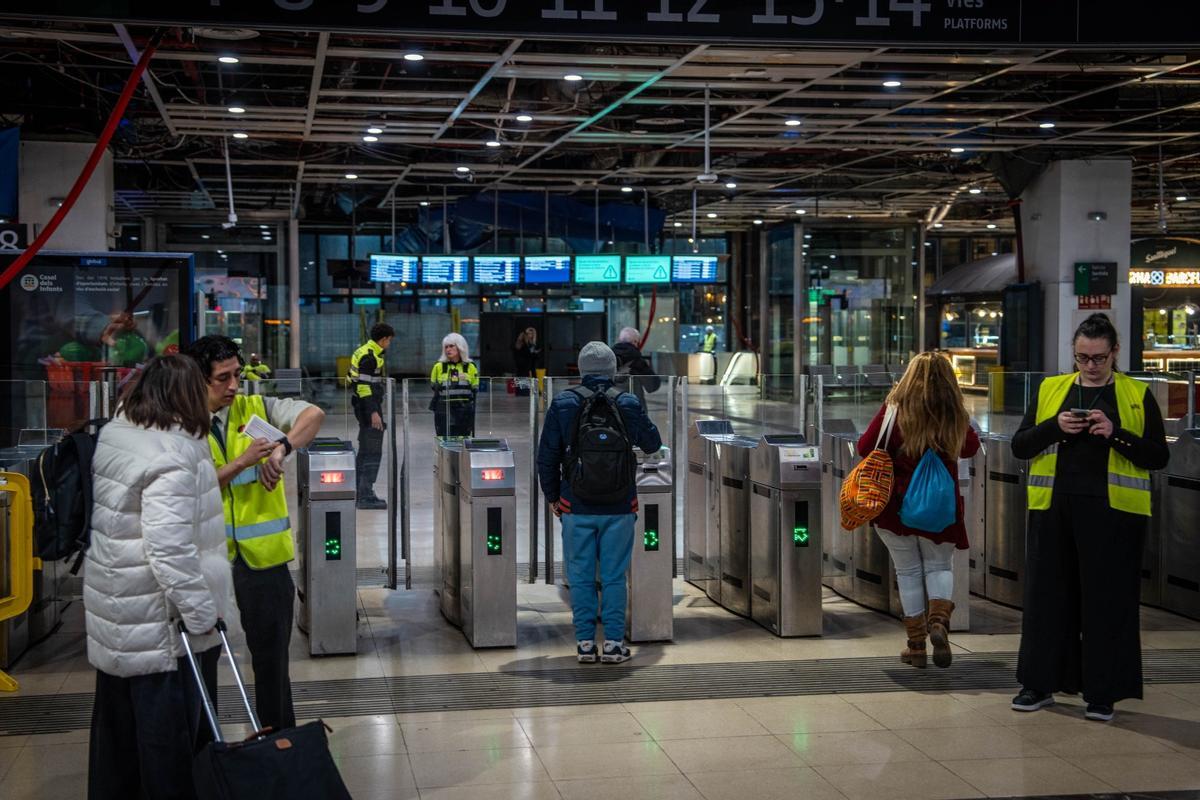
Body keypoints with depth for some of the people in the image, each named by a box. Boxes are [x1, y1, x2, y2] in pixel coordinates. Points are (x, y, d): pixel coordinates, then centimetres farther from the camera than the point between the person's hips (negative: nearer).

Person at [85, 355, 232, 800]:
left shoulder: (112, 437, 4)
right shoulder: (171, 460, -23)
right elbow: (171, 554, -27)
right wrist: (202, 615, -20)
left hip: (115, 615, 9)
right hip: (160, 627, -9)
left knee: (117, 724, 20)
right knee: (170, 731, 2)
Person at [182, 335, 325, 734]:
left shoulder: (255, 408, 2)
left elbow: (314, 414, -11)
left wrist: (282, 448, -26)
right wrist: (242, 462, -22)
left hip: (262, 553, 1)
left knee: (271, 651, 8)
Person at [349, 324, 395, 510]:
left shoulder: (368, 352, 16)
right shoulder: (369, 356, -15)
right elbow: (364, 385, -21)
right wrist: (373, 412, -24)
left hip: (364, 405, 11)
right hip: (369, 405, -11)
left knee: (365, 451, 16)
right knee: (372, 452, -10)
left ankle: (361, 492, 22)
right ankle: (366, 496, -11)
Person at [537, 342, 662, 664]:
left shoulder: (563, 404, -3)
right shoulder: (628, 403, -2)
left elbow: (547, 458, 0)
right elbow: (652, 444, 12)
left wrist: (552, 496, 12)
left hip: (576, 507, 0)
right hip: (619, 506, 0)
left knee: (581, 576, 7)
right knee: (614, 576, 6)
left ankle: (585, 643, 8)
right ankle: (614, 643, 6)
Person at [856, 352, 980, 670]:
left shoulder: (895, 408, -11)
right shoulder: (955, 415, -4)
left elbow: (865, 447, -7)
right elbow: (970, 448, 12)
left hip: (895, 503, -1)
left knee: (908, 571, 10)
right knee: (939, 566, 17)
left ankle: (917, 645, 13)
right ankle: (939, 621, -9)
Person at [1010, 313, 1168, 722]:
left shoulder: (1137, 396, 5)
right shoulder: (1050, 390, 11)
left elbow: (1158, 456, 0)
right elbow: (1019, 446, 7)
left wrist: (1115, 434, -15)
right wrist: (1055, 427, -10)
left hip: (1111, 511, -2)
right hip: (1053, 508, 2)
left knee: (1106, 599, 1)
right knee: (1048, 594, 6)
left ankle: (1102, 692, 10)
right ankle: (1039, 684, 17)